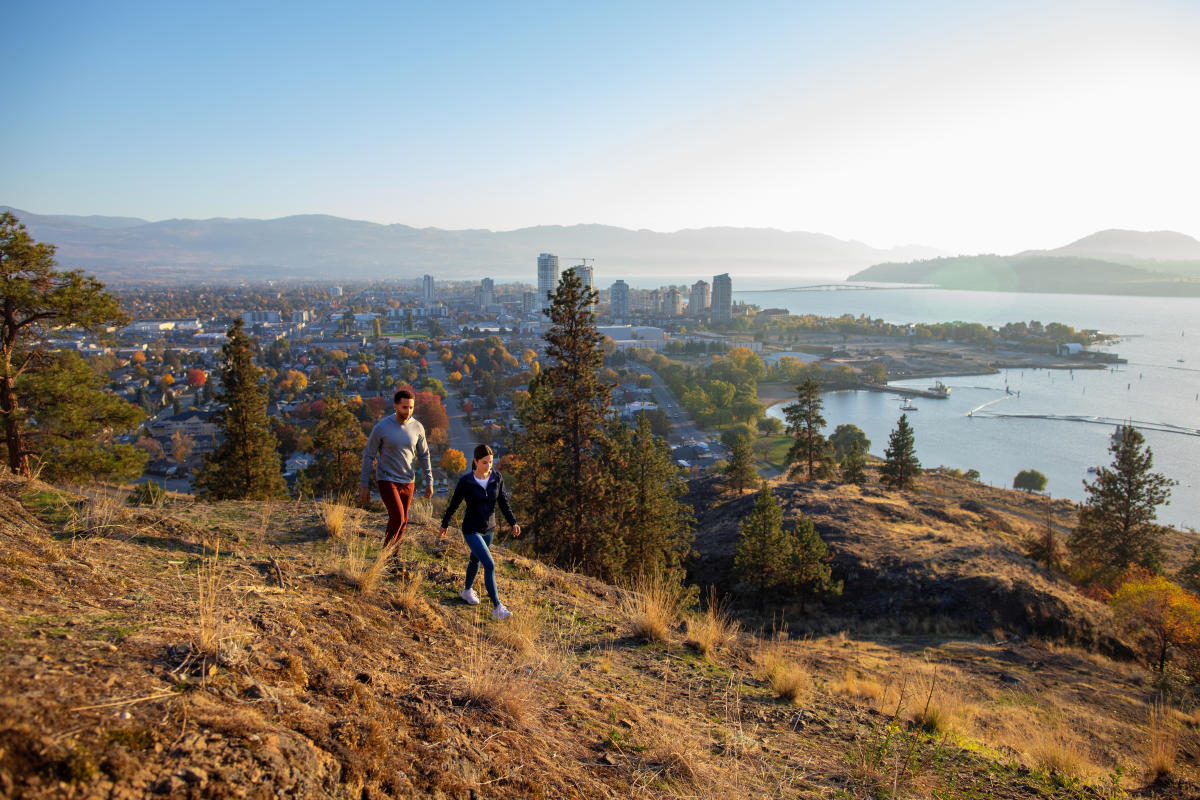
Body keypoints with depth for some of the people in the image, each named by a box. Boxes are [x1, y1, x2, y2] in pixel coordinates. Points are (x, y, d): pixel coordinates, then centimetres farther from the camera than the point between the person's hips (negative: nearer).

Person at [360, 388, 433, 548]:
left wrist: (429, 482, 8)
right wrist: (365, 485, -5)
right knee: (397, 518, -17)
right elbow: (368, 456, -5)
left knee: (402, 521, 11)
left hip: (408, 481, 4)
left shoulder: (418, 427, -3)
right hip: (387, 480, -4)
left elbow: (424, 455, 9)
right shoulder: (381, 427, -13)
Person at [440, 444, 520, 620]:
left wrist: (513, 522, -6)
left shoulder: (497, 477, -8)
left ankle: (467, 591, 50)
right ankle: (497, 608, -13)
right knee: (490, 565, -16)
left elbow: (503, 502, 2)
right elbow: (453, 504, -4)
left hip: (489, 529, 5)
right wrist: (444, 525, 7)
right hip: (471, 531, -5)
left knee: (476, 560, 26)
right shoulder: (465, 481, -18)